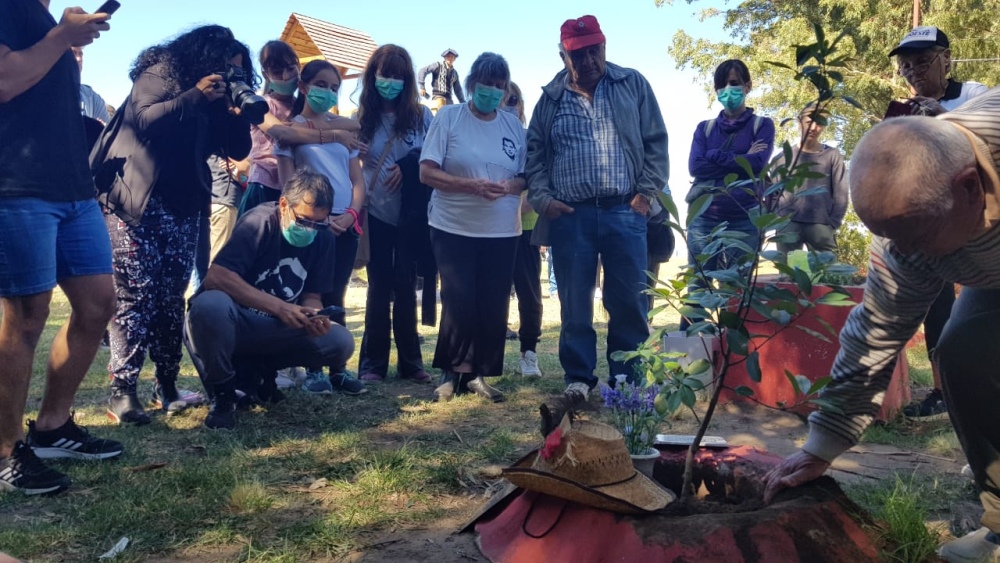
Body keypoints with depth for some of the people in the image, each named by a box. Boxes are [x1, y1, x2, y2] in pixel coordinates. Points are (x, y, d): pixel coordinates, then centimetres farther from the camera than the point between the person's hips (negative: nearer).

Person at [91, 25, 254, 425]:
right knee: (137, 295, -9)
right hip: (135, 202, -6)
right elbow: (144, 118, -18)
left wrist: (237, 111, -6)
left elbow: (238, 149, 8)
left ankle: (166, 385, 10)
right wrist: (195, 96, -19)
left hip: (182, 209, 6)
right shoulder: (160, 73, -2)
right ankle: (123, 391, -5)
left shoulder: (216, 99, 14)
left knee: (172, 299, 4)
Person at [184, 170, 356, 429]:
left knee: (341, 342, -16)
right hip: (232, 323, -5)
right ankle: (222, 393, -12)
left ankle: (253, 372, 6)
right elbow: (215, 277, -31)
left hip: (277, 331, 5)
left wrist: (313, 317, -23)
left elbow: (312, 295, 1)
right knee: (210, 305, -39)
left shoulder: (324, 238, -4)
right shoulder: (259, 222, -21)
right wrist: (279, 307, -35)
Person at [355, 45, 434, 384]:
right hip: (376, 214, 0)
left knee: (405, 287, 6)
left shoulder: (421, 115, 2)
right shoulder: (362, 117, 5)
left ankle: (410, 362, 15)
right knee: (379, 287, 5)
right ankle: (372, 363, 13)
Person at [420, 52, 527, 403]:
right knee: (460, 303, -5)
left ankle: (477, 374, 20)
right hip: (454, 229, -3)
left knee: (494, 306, 4)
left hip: (502, 232, 3)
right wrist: (471, 184, -20)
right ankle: (453, 371, 16)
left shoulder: (514, 126, 8)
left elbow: (527, 177, 10)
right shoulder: (448, 117, -2)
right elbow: (427, 173, -8)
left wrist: (510, 186, -13)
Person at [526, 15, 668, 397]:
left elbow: (656, 141, 8)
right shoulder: (551, 98, 10)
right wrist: (540, 197, -1)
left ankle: (628, 379, 16)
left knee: (629, 300, 3)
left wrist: (647, 192, -1)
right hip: (569, 216, 1)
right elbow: (534, 153, 13)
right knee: (574, 302, 4)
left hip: (624, 212, 0)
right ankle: (578, 377, 16)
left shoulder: (633, 85, 8)